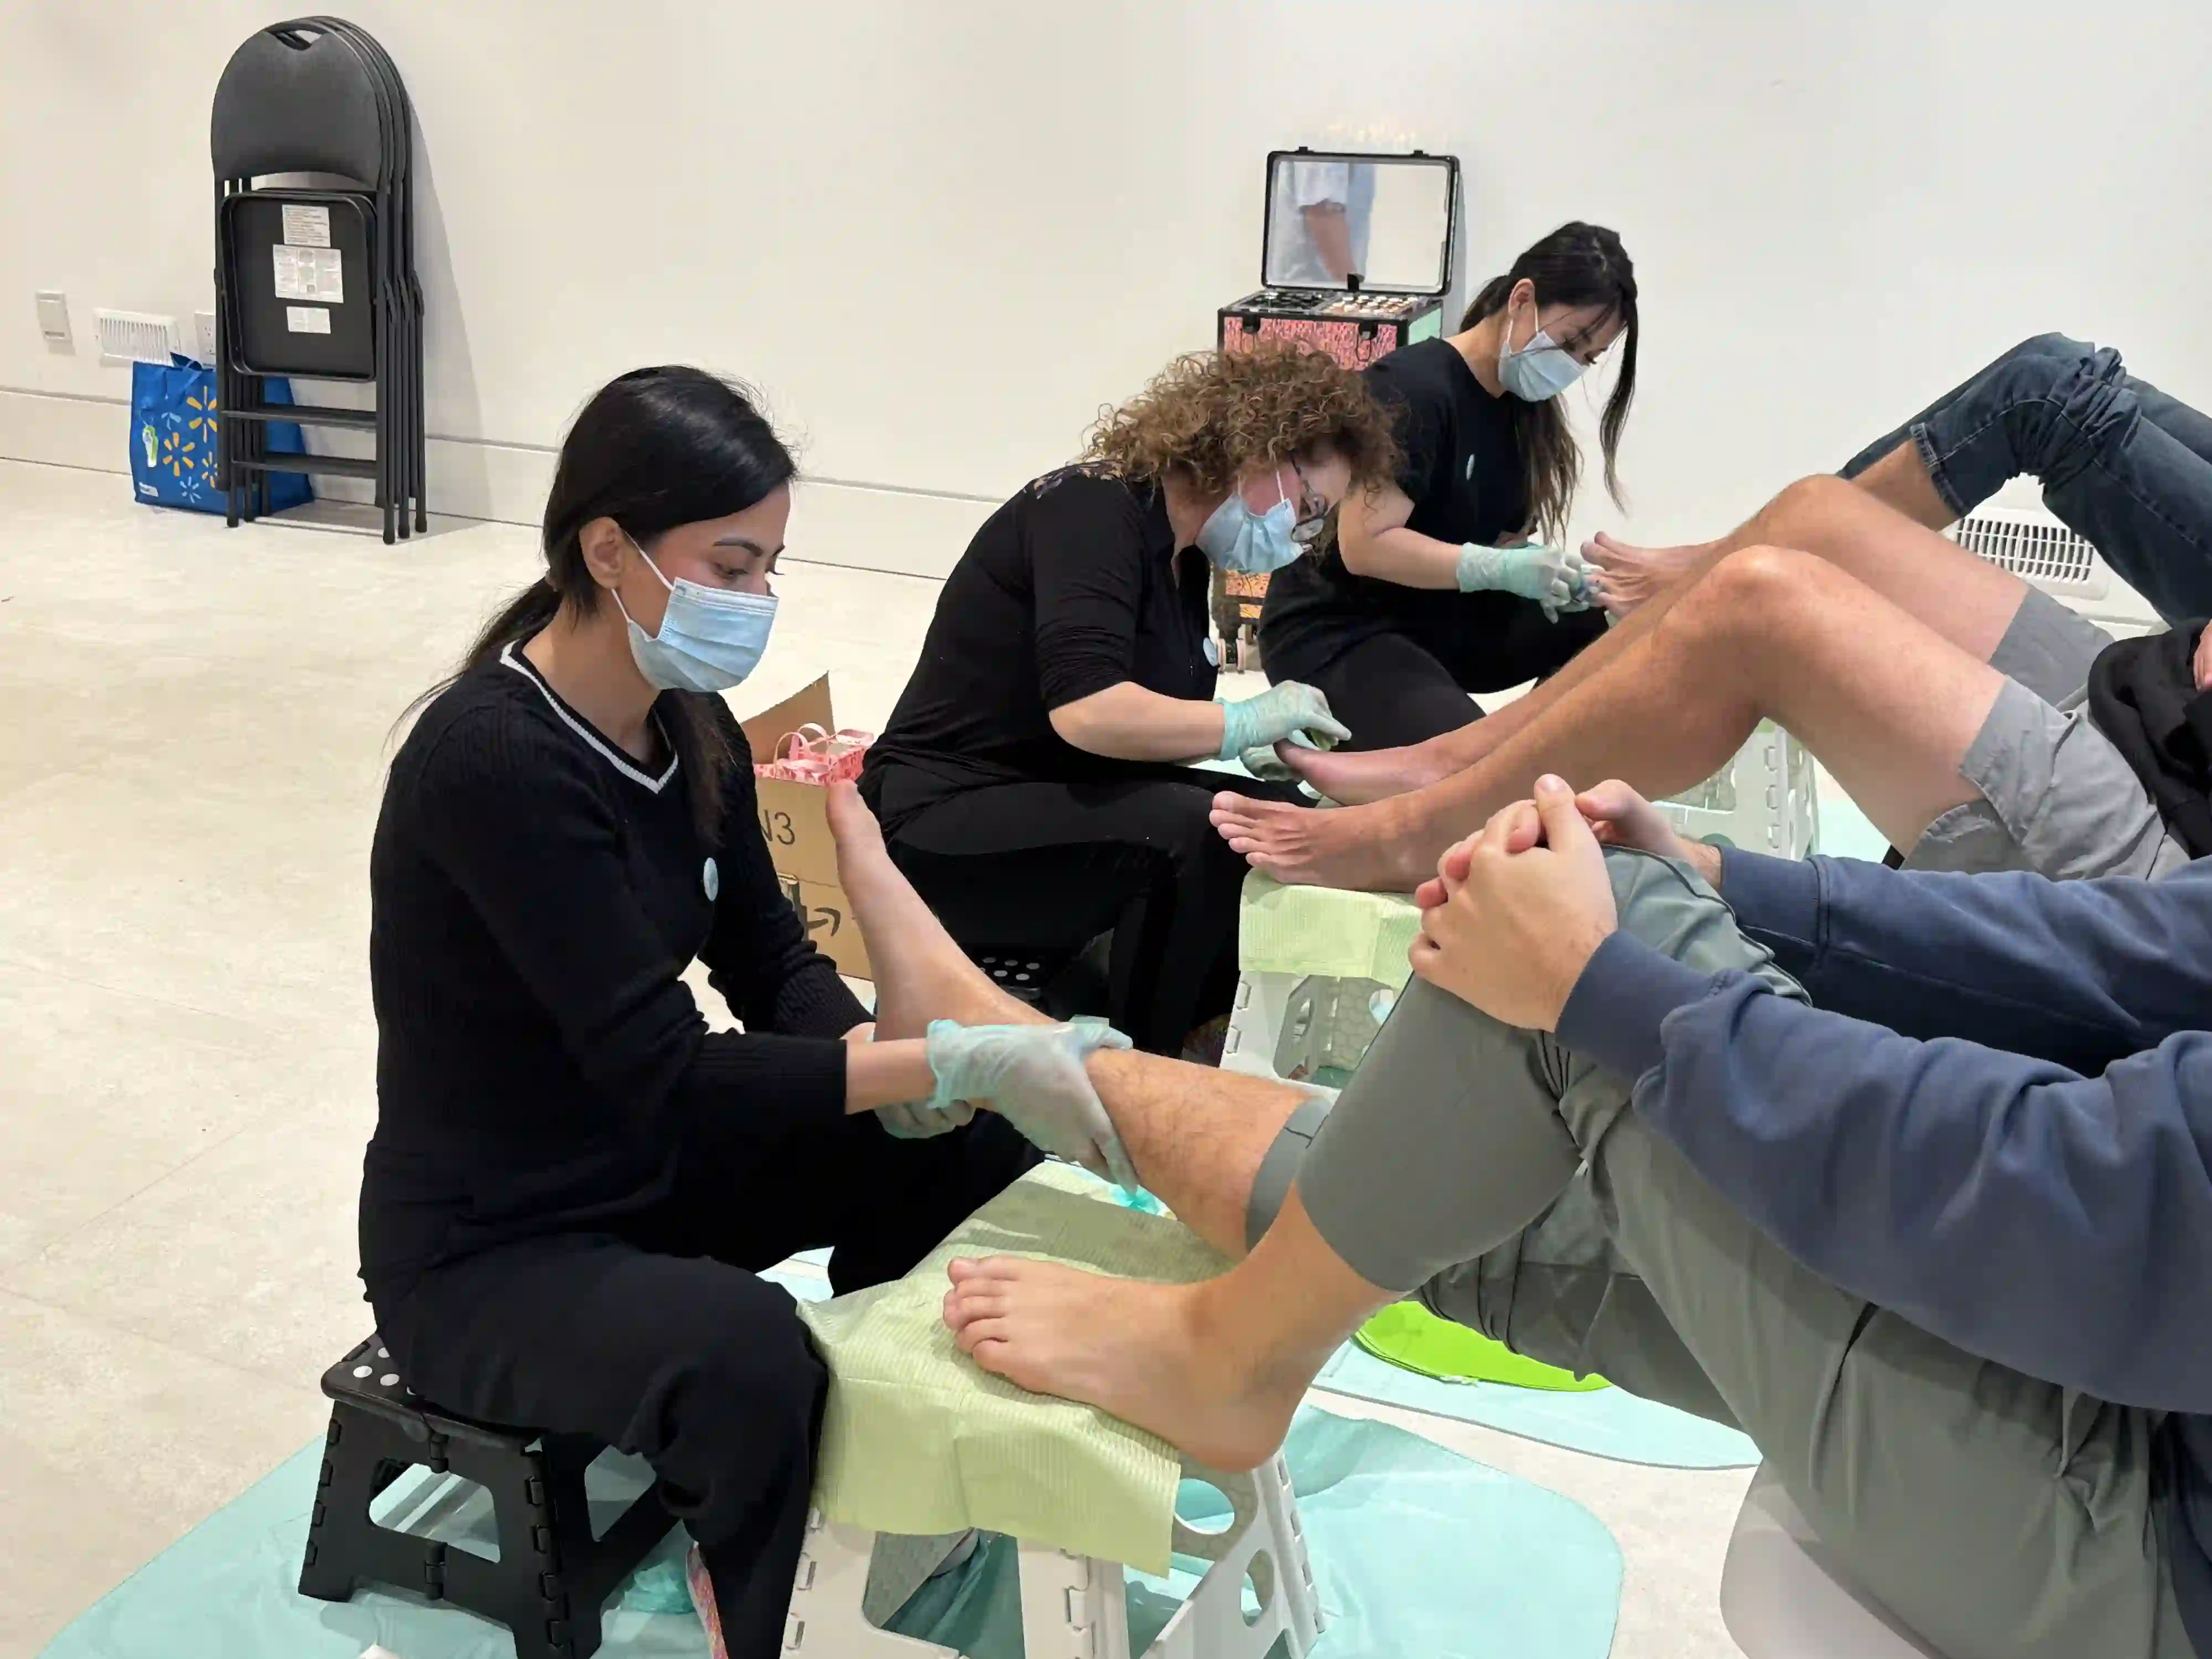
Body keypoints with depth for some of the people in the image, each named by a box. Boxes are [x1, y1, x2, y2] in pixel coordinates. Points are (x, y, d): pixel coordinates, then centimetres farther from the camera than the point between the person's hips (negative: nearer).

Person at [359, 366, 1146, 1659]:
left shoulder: (689, 722, -3)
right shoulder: (494, 763, -29)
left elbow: (768, 958, 2)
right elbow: (665, 1074, -32)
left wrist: (890, 1059, -19)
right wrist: (958, 1062, -35)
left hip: (646, 1161, 8)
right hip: (484, 1245, -8)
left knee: (966, 1143, -3)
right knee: (748, 1359, -34)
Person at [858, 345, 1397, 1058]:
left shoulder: (1180, 557, 9)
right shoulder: (1092, 509, -19)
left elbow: (1144, 719, 10)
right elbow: (1086, 712, -32)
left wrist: (1255, 743, -8)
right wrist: (1245, 722, -20)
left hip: (1063, 806, 9)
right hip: (946, 823, -9)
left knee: (1279, 818, -6)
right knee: (1187, 833, -29)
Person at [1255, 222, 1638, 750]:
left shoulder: (1523, 406, 7)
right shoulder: (1411, 389, -18)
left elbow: (1502, 539, 9)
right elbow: (1365, 546, -24)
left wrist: (1544, 570, -14)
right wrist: (1503, 568, -30)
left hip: (1443, 621, 8)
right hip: (1337, 635, -8)